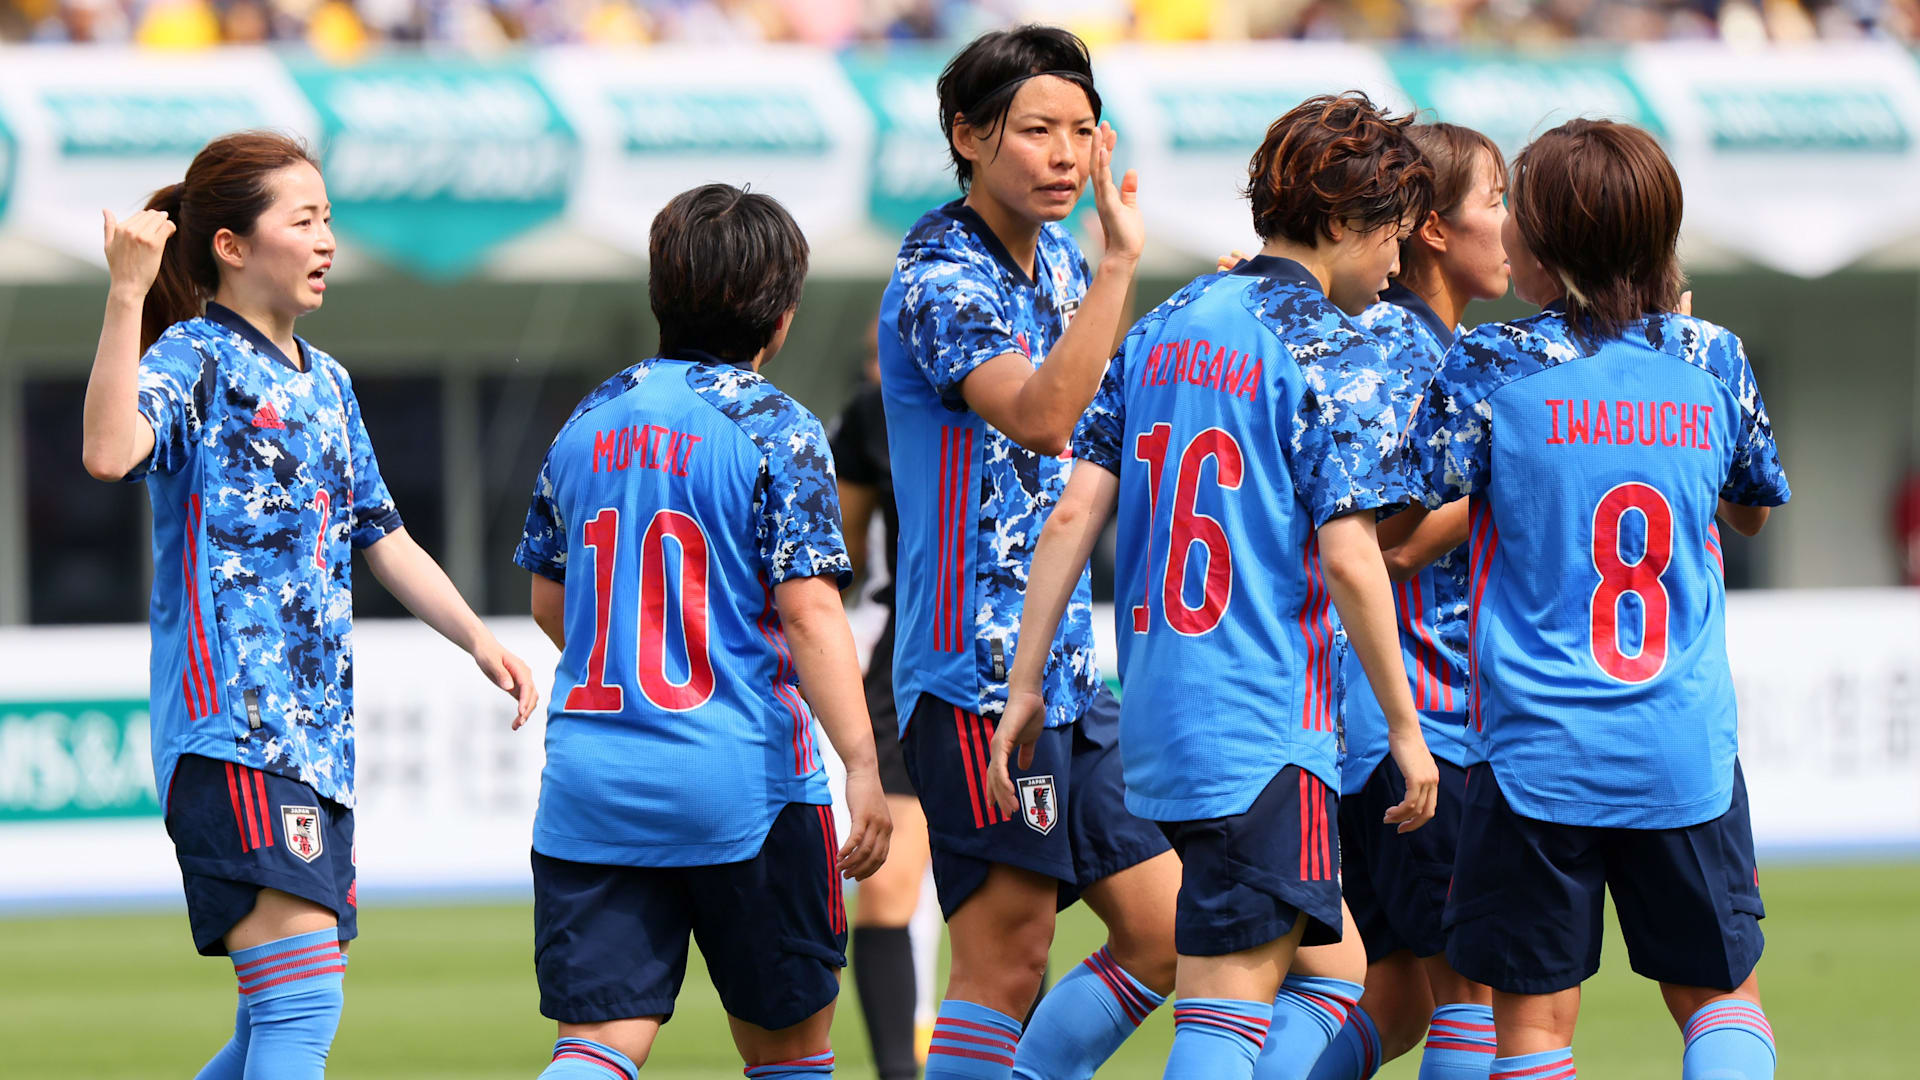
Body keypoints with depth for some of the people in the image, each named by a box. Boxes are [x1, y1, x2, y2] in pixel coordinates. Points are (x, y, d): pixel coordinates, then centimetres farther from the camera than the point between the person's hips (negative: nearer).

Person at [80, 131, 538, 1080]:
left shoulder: (326, 384, 20)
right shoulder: (193, 360, -6)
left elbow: (378, 533, 29)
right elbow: (110, 452, -27)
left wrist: (476, 637, 17)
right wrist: (126, 294, -33)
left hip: (319, 739, 9)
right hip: (233, 735, -9)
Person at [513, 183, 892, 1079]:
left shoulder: (590, 421, 10)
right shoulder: (774, 432, -8)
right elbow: (808, 610, -16)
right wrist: (862, 768, -16)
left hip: (589, 781, 4)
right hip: (742, 784, -4)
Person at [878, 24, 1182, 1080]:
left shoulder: (1058, 267, 14)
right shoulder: (938, 286, -13)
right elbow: (1043, 416, -31)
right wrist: (1120, 261, -33)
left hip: (1073, 679, 9)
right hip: (979, 677, -9)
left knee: (1164, 933, 9)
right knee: (1003, 970, -8)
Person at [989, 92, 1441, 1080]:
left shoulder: (1162, 328, 13)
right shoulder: (1335, 354, -8)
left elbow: (1074, 513, 9)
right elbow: (1348, 557, -15)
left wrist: (1026, 680, 10)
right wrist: (1405, 725, -7)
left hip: (1154, 723, 8)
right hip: (1266, 729, -8)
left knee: (1329, 966, 19)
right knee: (1231, 1000, -7)